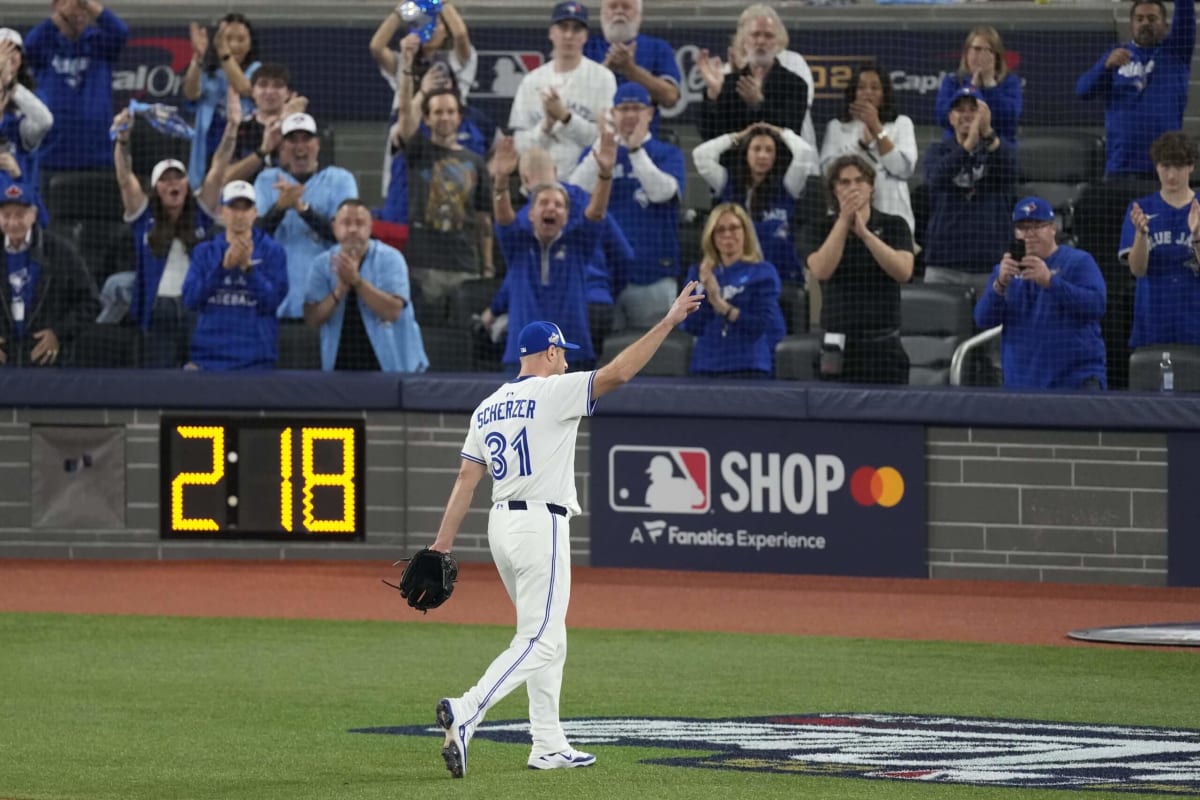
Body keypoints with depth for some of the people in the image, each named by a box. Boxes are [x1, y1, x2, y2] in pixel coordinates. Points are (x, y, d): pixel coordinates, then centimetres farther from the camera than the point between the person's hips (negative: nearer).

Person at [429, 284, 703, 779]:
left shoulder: (488, 408, 12)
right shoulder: (553, 393, -9)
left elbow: (466, 479, 8)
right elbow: (618, 373, -18)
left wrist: (443, 545, 5)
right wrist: (668, 322, -14)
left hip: (501, 525, 9)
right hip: (541, 525, -9)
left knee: (547, 638, 17)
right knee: (539, 641, -11)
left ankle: (548, 746, 17)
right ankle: (465, 712, -28)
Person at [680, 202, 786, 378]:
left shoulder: (762, 273, 3)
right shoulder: (698, 273, 13)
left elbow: (766, 324, -6)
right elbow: (691, 327, 6)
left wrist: (723, 307, -11)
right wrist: (707, 293, -10)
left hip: (748, 369, -3)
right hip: (705, 368, 3)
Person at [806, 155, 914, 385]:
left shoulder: (894, 226, 8)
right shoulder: (824, 227, 9)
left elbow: (903, 271, -9)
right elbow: (821, 270, -9)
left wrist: (864, 233, -14)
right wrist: (843, 221, -13)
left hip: (883, 344, 0)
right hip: (839, 346, 0)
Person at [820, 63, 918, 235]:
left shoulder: (902, 124, 13)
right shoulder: (836, 127, 14)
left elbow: (904, 169, -2)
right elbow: (828, 168, -1)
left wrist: (876, 128, -1)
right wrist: (863, 142, -8)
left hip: (891, 215, 0)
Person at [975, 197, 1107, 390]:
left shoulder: (1079, 262, 2)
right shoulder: (1005, 269, 15)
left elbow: (1096, 306, -14)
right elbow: (983, 319, 4)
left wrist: (1050, 281, -24)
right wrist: (1000, 284, -15)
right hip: (1021, 384, 4)